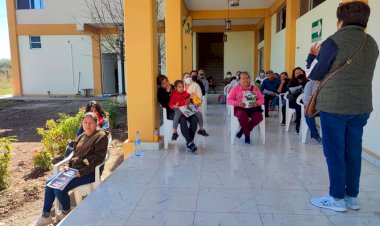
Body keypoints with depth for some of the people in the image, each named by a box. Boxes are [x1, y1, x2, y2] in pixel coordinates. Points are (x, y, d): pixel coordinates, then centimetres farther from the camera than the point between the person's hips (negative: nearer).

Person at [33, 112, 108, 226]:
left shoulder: (101, 136, -12)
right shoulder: (81, 137, 14)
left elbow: (97, 159, -18)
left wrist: (81, 172, -21)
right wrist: (69, 167, 1)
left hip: (89, 173, -9)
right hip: (75, 170, 9)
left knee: (59, 188, -19)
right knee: (50, 182, -1)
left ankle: (66, 212, 10)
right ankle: (45, 216, 10)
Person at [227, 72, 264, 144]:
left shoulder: (255, 88, 16)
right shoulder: (235, 89, 12)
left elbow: (261, 99, 8)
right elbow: (229, 100, 4)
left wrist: (256, 103, -16)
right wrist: (237, 103, -17)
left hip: (252, 108, 2)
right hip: (240, 108, -2)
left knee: (258, 117, -31)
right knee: (242, 115, -38)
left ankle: (243, 130, -7)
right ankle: (247, 134, -13)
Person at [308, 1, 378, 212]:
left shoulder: (334, 42, -10)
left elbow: (315, 74, -4)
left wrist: (315, 56, 16)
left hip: (334, 106, -6)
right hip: (361, 106, 6)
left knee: (334, 152, 3)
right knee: (353, 151, 12)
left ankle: (337, 198, 12)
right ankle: (352, 196, 23)